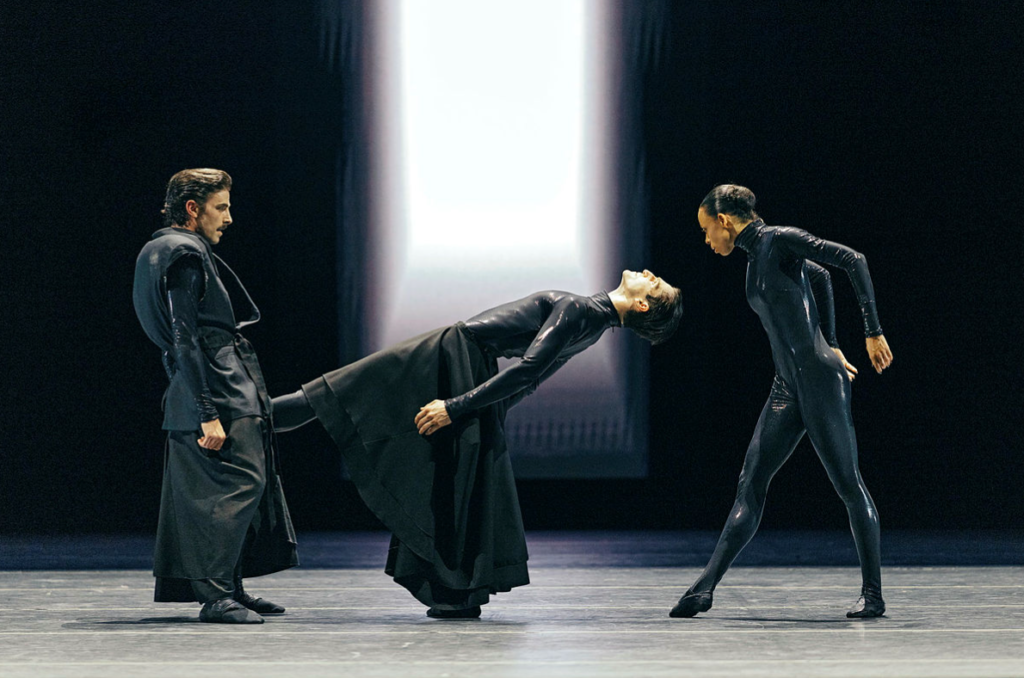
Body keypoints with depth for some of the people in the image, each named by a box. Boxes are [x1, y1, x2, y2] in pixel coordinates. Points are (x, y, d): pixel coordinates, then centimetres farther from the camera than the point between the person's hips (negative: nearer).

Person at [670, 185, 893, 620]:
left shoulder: (779, 240, -10)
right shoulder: (755, 256, 16)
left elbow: (854, 261, -14)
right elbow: (820, 277, 30)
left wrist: (873, 332, -14)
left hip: (820, 379, -9)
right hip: (788, 387, 9)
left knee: (848, 483, -3)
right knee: (751, 482, 4)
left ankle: (873, 593, 4)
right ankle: (706, 586, 2)